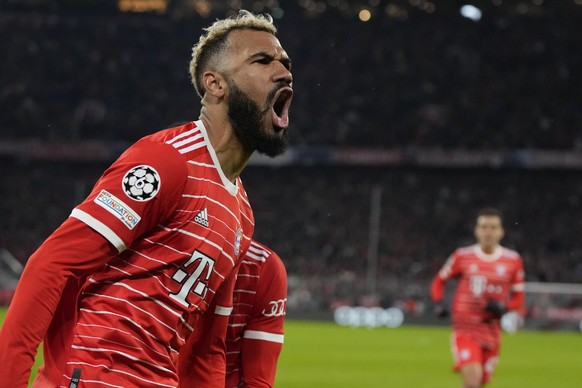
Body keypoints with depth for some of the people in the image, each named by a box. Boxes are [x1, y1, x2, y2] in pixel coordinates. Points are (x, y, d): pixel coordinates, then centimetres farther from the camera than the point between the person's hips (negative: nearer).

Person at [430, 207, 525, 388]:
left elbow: (518, 299, 8)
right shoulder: (462, 256, -1)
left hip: (492, 332, 3)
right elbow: (439, 281, 12)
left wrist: (503, 307, -14)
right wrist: (439, 303, -8)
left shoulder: (513, 261, 2)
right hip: (465, 330, -3)